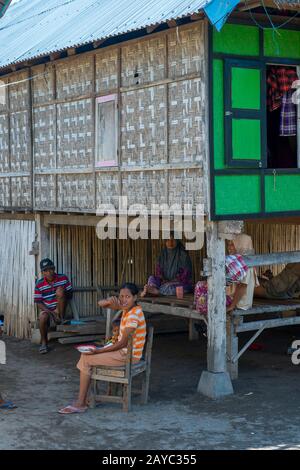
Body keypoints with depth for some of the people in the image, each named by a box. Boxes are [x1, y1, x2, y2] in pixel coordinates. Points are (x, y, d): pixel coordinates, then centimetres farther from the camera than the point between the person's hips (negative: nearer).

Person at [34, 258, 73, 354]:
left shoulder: (63, 278, -4)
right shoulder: (39, 284, -5)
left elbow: (69, 295, -1)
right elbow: (38, 302, -3)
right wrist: (49, 311, -21)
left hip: (60, 310, 0)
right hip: (47, 310, 0)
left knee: (60, 289, -23)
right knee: (43, 316, -36)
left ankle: (60, 317, -15)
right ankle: (44, 342, -16)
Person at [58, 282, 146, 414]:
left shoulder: (134, 315, -24)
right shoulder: (126, 307, 3)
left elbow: (122, 343, -23)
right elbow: (101, 304, 7)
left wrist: (97, 351, -18)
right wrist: (109, 301, -18)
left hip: (129, 354, -9)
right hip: (123, 349, 9)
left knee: (86, 360, -10)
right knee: (86, 355, 7)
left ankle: (80, 403, -3)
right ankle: (83, 398, 7)